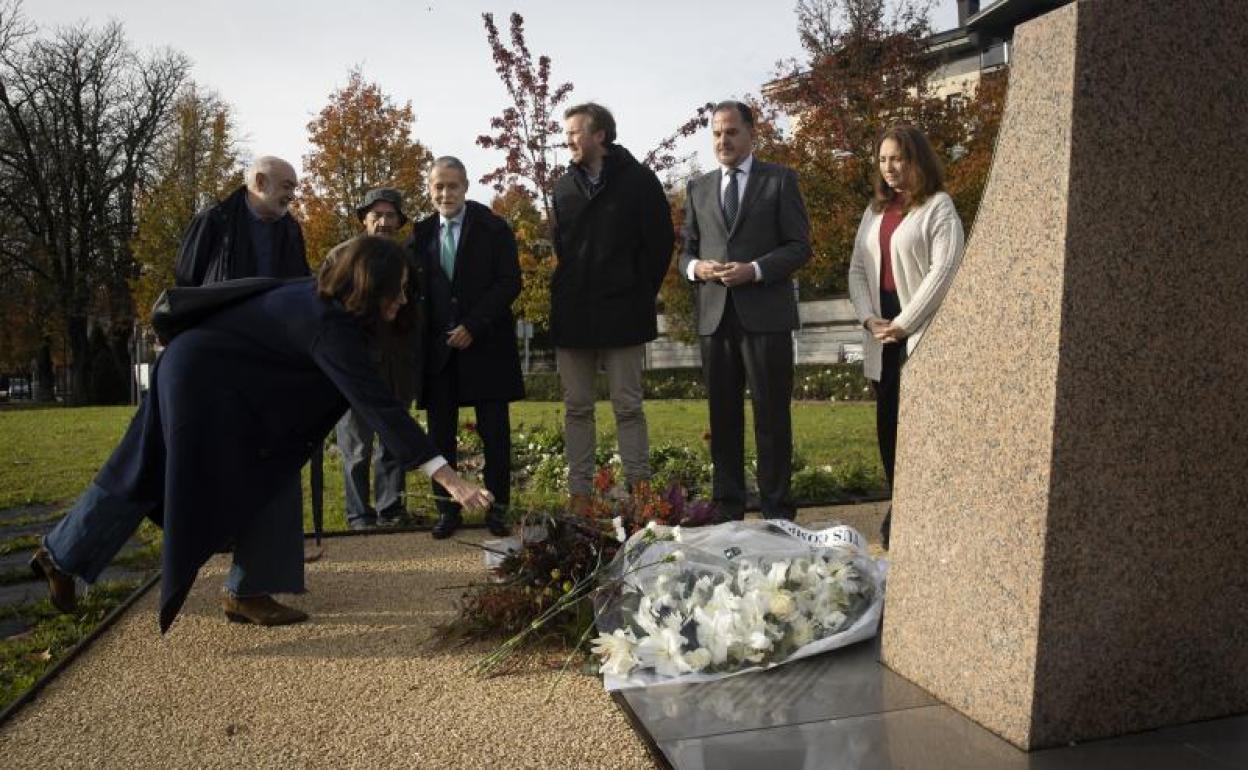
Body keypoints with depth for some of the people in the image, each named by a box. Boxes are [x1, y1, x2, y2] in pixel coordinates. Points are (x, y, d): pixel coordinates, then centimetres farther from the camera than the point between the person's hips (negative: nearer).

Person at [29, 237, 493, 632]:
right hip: (201, 379, -9)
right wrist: (446, 476, -40)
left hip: (213, 375, 9)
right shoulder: (329, 325, -31)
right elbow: (376, 404, -38)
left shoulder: (322, 297, -3)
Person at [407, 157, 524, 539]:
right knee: (440, 431, 3)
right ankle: (447, 508, 14)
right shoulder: (421, 234, 11)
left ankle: (497, 508, 11)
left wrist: (473, 326, -12)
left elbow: (510, 282, -5)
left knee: (495, 431, 1)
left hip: (485, 344, -2)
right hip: (438, 347, 3)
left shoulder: (493, 229, 1)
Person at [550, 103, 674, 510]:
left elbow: (661, 241, -1)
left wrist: (641, 293, -2)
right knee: (577, 409, 6)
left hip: (622, 312, -4)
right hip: (572, 315, 4)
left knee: (628, 407, 1)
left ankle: (639, 490, 8)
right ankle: (579, 494, 13)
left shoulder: (639, 180, -1)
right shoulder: (564, 187, 12)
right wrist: (567, 294, 9)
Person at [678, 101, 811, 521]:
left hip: (765, 314, -3)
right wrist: (695, 267, -5)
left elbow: (799, 246, 0)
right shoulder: (698, 188, 17)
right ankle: (727, 506, 18)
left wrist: (755, 270, -15)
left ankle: (777, 509, 9)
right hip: (714, 315, 4)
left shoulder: (780, 180, 5)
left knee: (771, 415, 0)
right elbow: (686, 250, 18)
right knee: (723, 415, 8)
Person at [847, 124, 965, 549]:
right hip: (881, 330, 6)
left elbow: (943, 270, -11)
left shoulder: (939, 207, -2)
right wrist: (869, 317, -1)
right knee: (887, 421, 7)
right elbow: (857, 269, 14)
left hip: (921, 332, -6)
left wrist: (903, 323, -13)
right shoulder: (875, 210, 18)